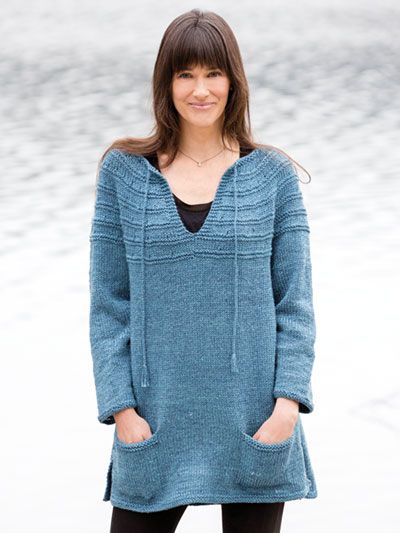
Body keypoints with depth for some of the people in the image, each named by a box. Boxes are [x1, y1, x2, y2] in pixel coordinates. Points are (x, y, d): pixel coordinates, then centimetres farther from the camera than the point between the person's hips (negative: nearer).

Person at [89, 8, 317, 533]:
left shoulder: (272, 173, 4)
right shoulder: (124, 171, 4)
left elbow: (295, 302, 3)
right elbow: (107, 306, 3)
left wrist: (289, 400, -9)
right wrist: (121, 408, -6)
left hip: (255, 425, 0)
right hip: (156, 423, 0)